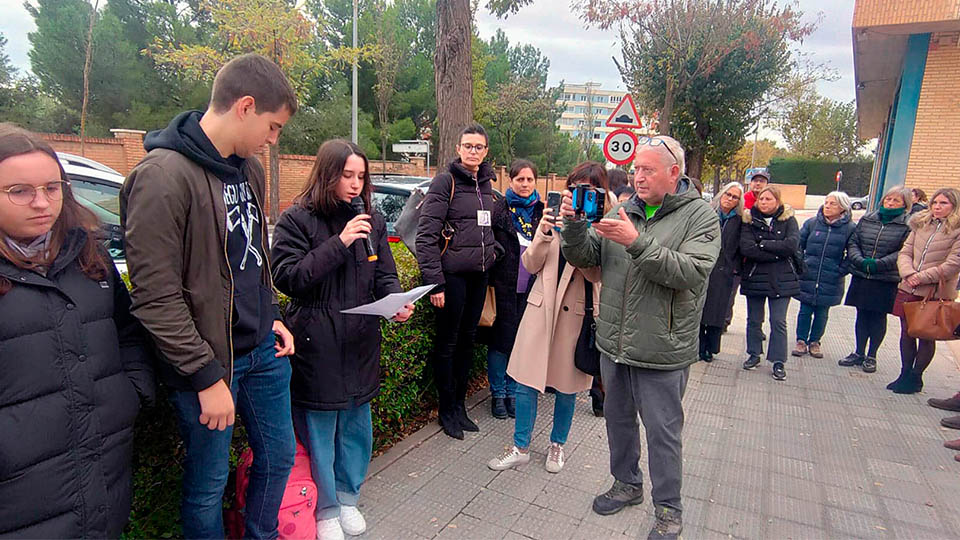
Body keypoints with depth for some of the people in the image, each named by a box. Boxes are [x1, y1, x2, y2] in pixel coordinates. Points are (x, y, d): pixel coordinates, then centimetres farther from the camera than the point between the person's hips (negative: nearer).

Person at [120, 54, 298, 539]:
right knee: (208, 483, 11)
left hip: (262, 348, 8)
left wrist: (273, 318, 11)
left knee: (278, 456, 20)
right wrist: (206, 375, -17)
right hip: (209, 360, -8)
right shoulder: (163, 176, -19)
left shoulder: (249, 168, 7)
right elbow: (155, 297, -20)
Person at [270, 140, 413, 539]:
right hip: (316, 344, -4)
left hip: (361, 341, 5)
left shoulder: (371, 221, 8)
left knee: (356, 425, 16)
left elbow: (385, 275, 9)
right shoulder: (296, 219, -7)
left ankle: (347, 498, 38)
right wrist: (339, 243, -21)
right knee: (319, 429, 8)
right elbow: (287, 278, -15)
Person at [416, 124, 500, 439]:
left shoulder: (486, 183, 12)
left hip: (479, 274, 7)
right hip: (452, 274, -7)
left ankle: (460, 405, 28)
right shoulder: (445, 182, -9)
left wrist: (492, 250, 12)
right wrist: (435, 282, -18)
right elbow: (426, 235, -15)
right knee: (448, 342, 4)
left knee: (468, 339, 14)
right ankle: (447, 410, 19)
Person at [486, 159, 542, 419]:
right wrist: (489, 280, -11)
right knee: (501, 339, 3)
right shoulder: (499, 208, -2)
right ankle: (498, 393, 19)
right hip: (504, 285, -3)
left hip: (529, 287, 4)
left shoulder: (540, 210, 10)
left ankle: (513, 391, 25)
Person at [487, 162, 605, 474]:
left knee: (566, 386, 11)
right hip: (541, 308, 2)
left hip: (577, 314, -2)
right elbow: (530, 265, 3)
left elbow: (595, 274, -12)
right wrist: (543, 233, -13)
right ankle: (521, 448, 21)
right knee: (526, 383, 4)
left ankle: (557, 445, 33)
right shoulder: (555, 216, 7)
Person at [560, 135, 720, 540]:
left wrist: (637, 242, -30)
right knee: (618, 419, 20)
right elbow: (583, 257, 3)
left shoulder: (700, 215, -7)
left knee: (662, 431, 8)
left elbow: (692, 272, -22)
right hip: (613, 343, 5)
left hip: (661, 351, -5)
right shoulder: (623, 210, 6)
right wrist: (574, 226, -16)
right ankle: (627, 484, 43)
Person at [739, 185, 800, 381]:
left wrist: (763, 244, -14)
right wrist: (777, 253, -15)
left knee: (779, 321, 1)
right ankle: (754, 354, 26)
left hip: (781, 279, -1)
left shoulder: (788, 220, 2)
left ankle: (778, 361, 11)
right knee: (754, 319, 10)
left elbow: (792, 245, -14)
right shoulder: (749, 221, 1)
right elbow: (746, 248, -14)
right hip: (754, 277, 1)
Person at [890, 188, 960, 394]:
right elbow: (905, 253, 8)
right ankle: (905, 374, 26)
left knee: (926, 337, 6)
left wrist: (921, 277, -14)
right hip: (908, 290, 5)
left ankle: (915, 377, 19)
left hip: (936, 294, -5)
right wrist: (909, 273, -10)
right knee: (907, 334, 12)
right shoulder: (921, 225, 10)